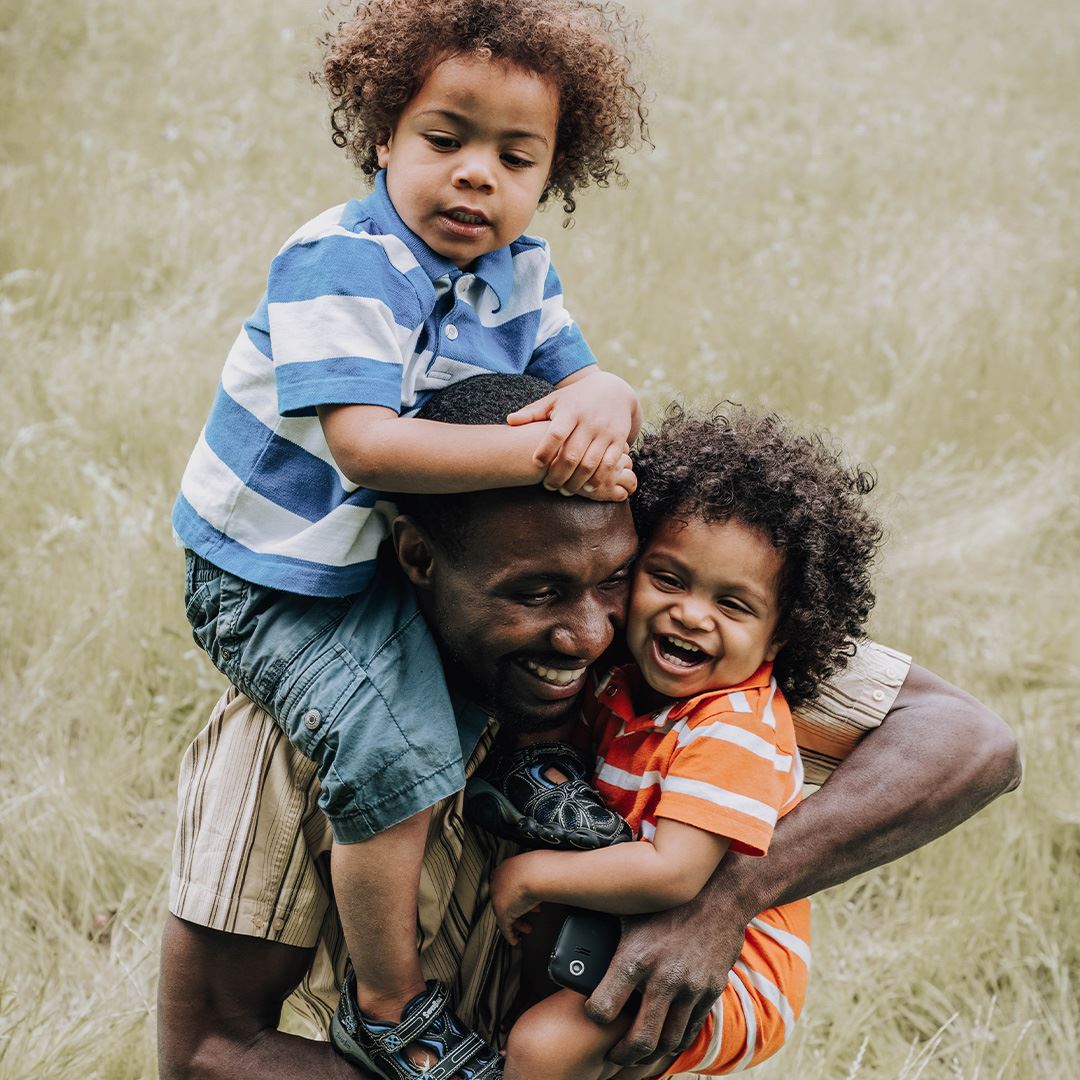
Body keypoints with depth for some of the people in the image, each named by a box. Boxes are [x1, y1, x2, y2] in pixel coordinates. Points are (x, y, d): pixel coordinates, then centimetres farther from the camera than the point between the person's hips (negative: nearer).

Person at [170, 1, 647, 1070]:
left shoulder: (520, 272, 0)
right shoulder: (341, 263, -25)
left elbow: (588, 381, 0)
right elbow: (365, 444, -35)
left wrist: (600, 401, -27)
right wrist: (543, 452, -37)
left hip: (390, 554, 8)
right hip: (273, 584, -8)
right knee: (397, 755, -20)